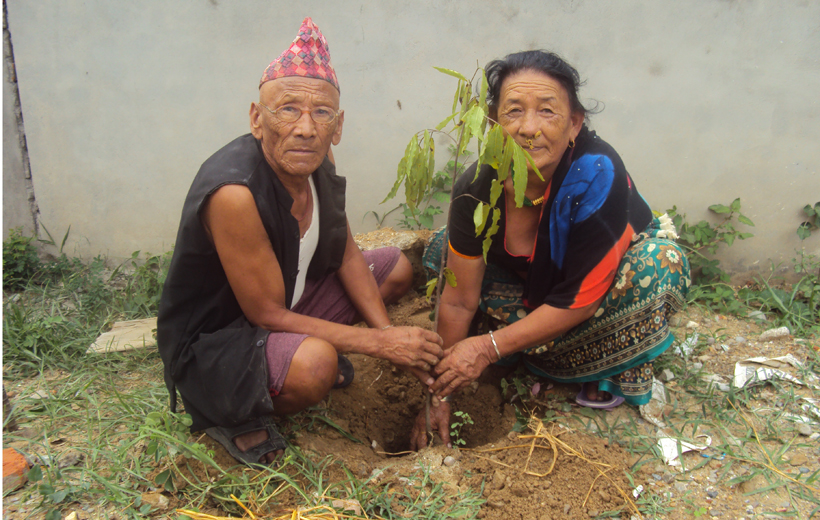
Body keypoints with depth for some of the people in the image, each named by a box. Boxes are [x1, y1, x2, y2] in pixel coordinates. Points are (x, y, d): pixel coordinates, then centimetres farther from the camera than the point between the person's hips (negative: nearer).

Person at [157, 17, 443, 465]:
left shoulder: (315, 160, -9)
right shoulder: (234, 193, -34)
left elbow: (346, 255, 3)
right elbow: (268, 314, -27)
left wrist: (388, 332, -8)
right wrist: (378, 342, -23)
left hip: (287, 308, 8)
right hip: (208, 344, -8)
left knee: (397, 267, 10)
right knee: (315, 363, -38)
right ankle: (233, 417, -5)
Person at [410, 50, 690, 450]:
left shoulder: (597, 175, -35)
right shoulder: (476, 189, -25)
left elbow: (582, 299, -30)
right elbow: (458, 301, -20)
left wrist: (489, 347, -30)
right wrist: (438, 396, -15)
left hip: (614, 269, -2)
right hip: (534, 281, 3)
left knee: (659, 263, -35)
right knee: (444, 248, -15)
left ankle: (620, 370, -8)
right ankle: (530, 350, -2)